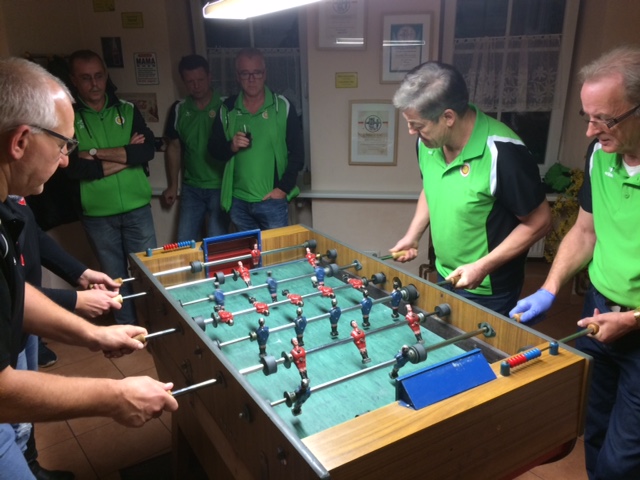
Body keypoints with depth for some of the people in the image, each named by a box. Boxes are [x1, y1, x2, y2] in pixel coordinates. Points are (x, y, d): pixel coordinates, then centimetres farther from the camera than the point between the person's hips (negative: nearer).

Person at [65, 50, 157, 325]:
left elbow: (148, 150, -10)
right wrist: (127, 155, -13)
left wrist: (98, 153, -15)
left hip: (137, 208, 1)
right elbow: (74, 168, -14)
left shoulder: (127, 110, 4)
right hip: (97, 214, -1)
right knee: (115, 279, 11)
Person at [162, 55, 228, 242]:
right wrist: (172, 185, 13)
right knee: (184, 243, 6)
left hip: (221, 186, -3)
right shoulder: (179, 109, 4)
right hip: (191, 188, 4)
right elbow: (174, 148, 12)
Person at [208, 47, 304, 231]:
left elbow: (297, 153, -2)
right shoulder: (227, 109, 4)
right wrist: (231, 147, -13)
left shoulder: (283, 106, -3)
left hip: (272, 200, -2)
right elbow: (214, 150, 9)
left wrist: (283, 188, -9)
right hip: (238, 202, 3)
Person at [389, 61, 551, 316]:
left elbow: (538, 223, -18)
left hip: (489, 291, -6)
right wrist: (412, 235, -1)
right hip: (444, 278, 6)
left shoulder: (502, 153, -28)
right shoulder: (428, 141, -8)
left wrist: (483, 266, -22)